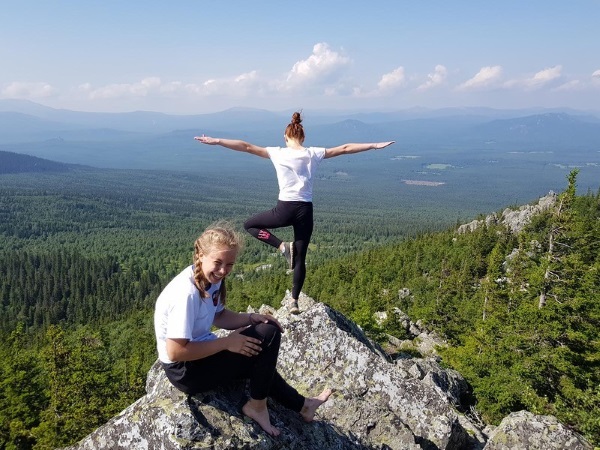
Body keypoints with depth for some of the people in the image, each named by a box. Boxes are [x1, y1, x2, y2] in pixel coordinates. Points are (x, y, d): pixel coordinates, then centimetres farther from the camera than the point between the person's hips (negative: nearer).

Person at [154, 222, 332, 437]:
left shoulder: (211, 278, -2)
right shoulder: (186, 292, -29)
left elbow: (219, 316, 13)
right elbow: (175, 352, -29)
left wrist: (253, 318, -4)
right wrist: (226, 342, -22)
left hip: (200, 352, 9)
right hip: (184, 371, -9)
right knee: (268, 336, -13)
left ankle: (300, 405, 38)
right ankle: (257, 406, 4)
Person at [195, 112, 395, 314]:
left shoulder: (278, 153, -2)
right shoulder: (313, 153, 3)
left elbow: (246, 147, -1)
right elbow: (345, 149, 7)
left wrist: (216, 141, 4)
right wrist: (374, 145, 15)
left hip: (285, 209, -3)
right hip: (305, 210, 3)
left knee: (249, 225, 21)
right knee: (300, 259, 13)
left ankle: (283, 246, 2)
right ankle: (294, 301, 15)